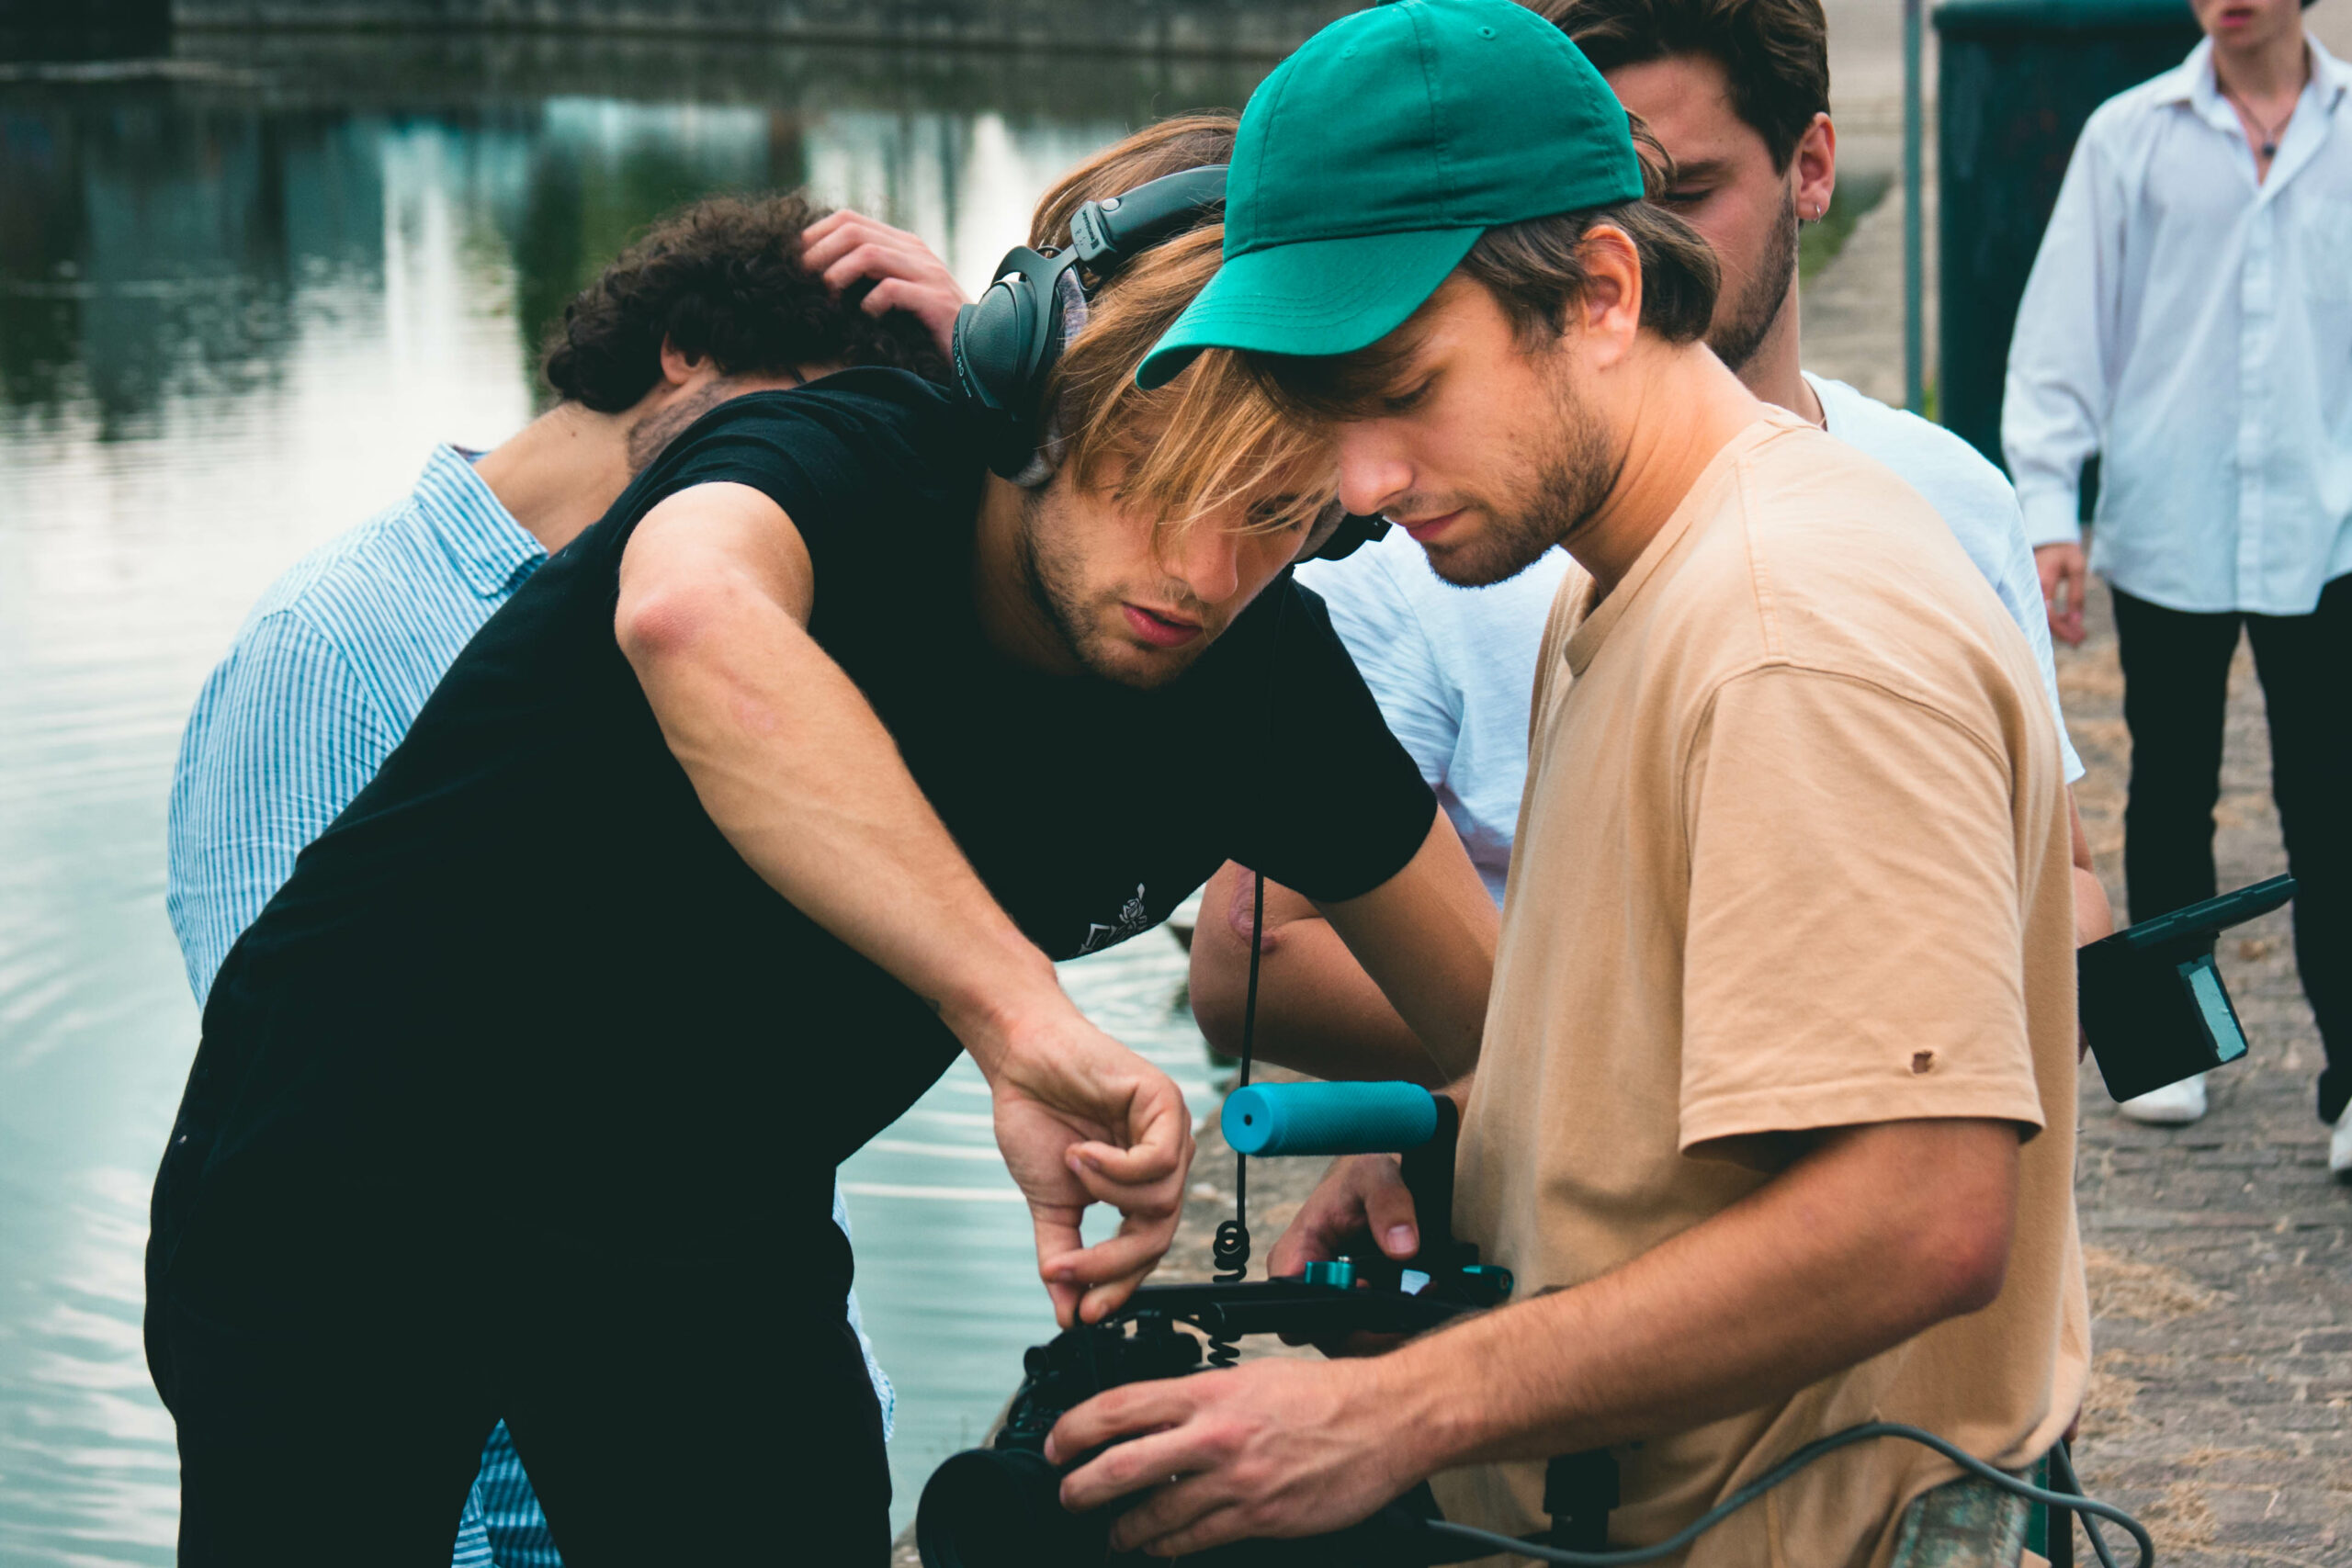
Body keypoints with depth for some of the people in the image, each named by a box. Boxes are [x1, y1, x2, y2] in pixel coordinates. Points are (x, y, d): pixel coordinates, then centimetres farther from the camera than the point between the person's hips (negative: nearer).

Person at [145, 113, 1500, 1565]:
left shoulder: (1257, 675, -11)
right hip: (357, 1168, -4)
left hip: (719, 1229, 4)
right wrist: (1023, 1017, -59)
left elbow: (1503, 1017, 1)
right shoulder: (858, 469, -28)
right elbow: (691, 616, -54)